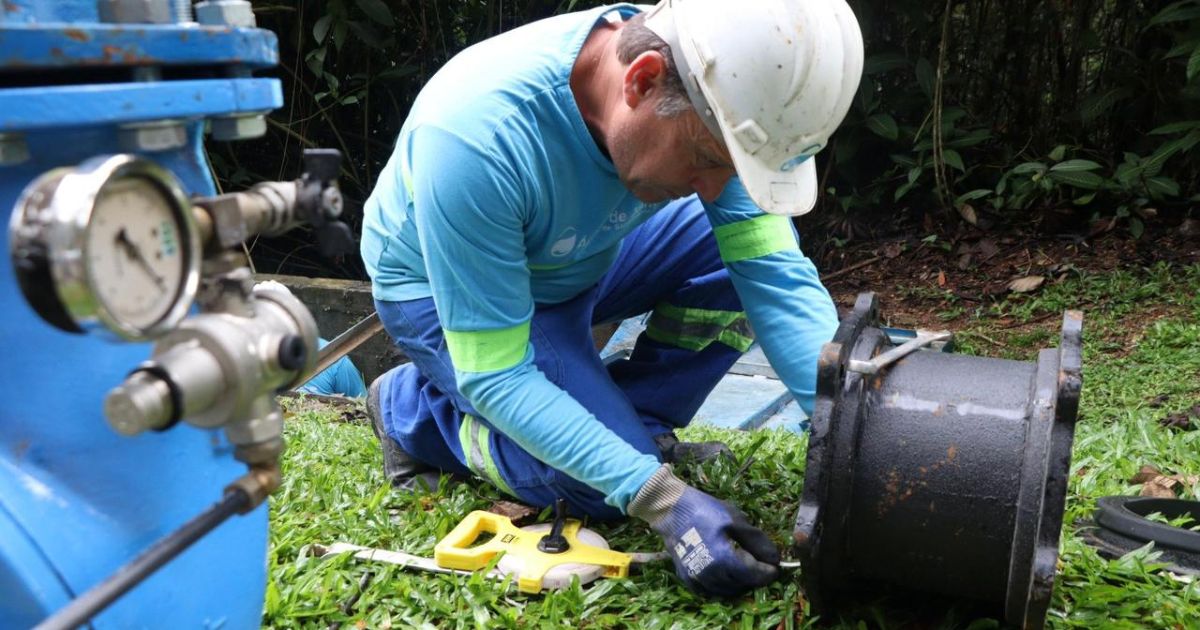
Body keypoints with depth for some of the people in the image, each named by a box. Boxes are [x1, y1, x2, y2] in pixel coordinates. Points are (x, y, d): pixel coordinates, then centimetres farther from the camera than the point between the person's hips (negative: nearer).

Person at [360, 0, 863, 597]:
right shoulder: (476, 139, -40)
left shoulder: (707, 99, -24)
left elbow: (772, 268, -21)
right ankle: (415, 411, 3)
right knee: (608, 484, -21)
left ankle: (630, 425, 0)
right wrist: (660, 497, -39)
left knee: (745, 250, -16)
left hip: (579, 259, 5)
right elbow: (496, 376, -34)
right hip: (442, 288, -5)